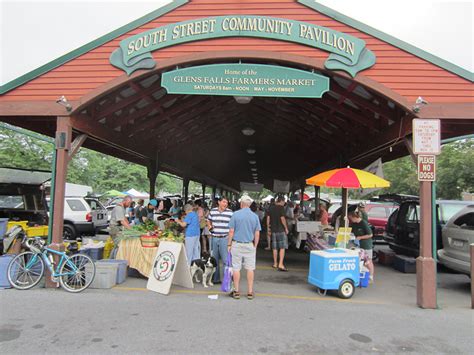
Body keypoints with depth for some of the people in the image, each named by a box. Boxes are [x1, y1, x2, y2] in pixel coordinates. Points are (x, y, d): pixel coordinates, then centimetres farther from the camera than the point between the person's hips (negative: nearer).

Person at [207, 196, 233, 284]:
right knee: (214, 259, 12)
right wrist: (209, 226, 1)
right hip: (214, 238, 3)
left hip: (225, 238, -3)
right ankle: (215, 279, 25)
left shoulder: (230, 212, -2)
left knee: (226, 260, -7)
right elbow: (208, 221, 21)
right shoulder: (212, 211, 5)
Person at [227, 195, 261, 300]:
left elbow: (231, 231, -6)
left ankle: (236, 291, 13)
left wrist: (229, 244, 2)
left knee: (236, 268, 6)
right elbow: (257, 234, 1)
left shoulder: (236, 214, -6)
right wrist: (255, 246, 11)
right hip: (250, 245, 2)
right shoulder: (255, 216, 1)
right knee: (250, 269, 8)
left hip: (237, 244, -2)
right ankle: (250, 292, 13)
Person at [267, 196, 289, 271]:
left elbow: (268, 219, 10)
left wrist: (269, 228, 16)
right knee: (282, 247, -2)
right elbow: (282, 219, -17)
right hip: (281, 230, -6)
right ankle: (280, 264, -10)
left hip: (273, 230, 6)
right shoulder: (281, 208, -10)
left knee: (275, 247, 13)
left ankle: (275, 263, 20)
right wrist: (286, 228, -9)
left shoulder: (271, 208, 9)